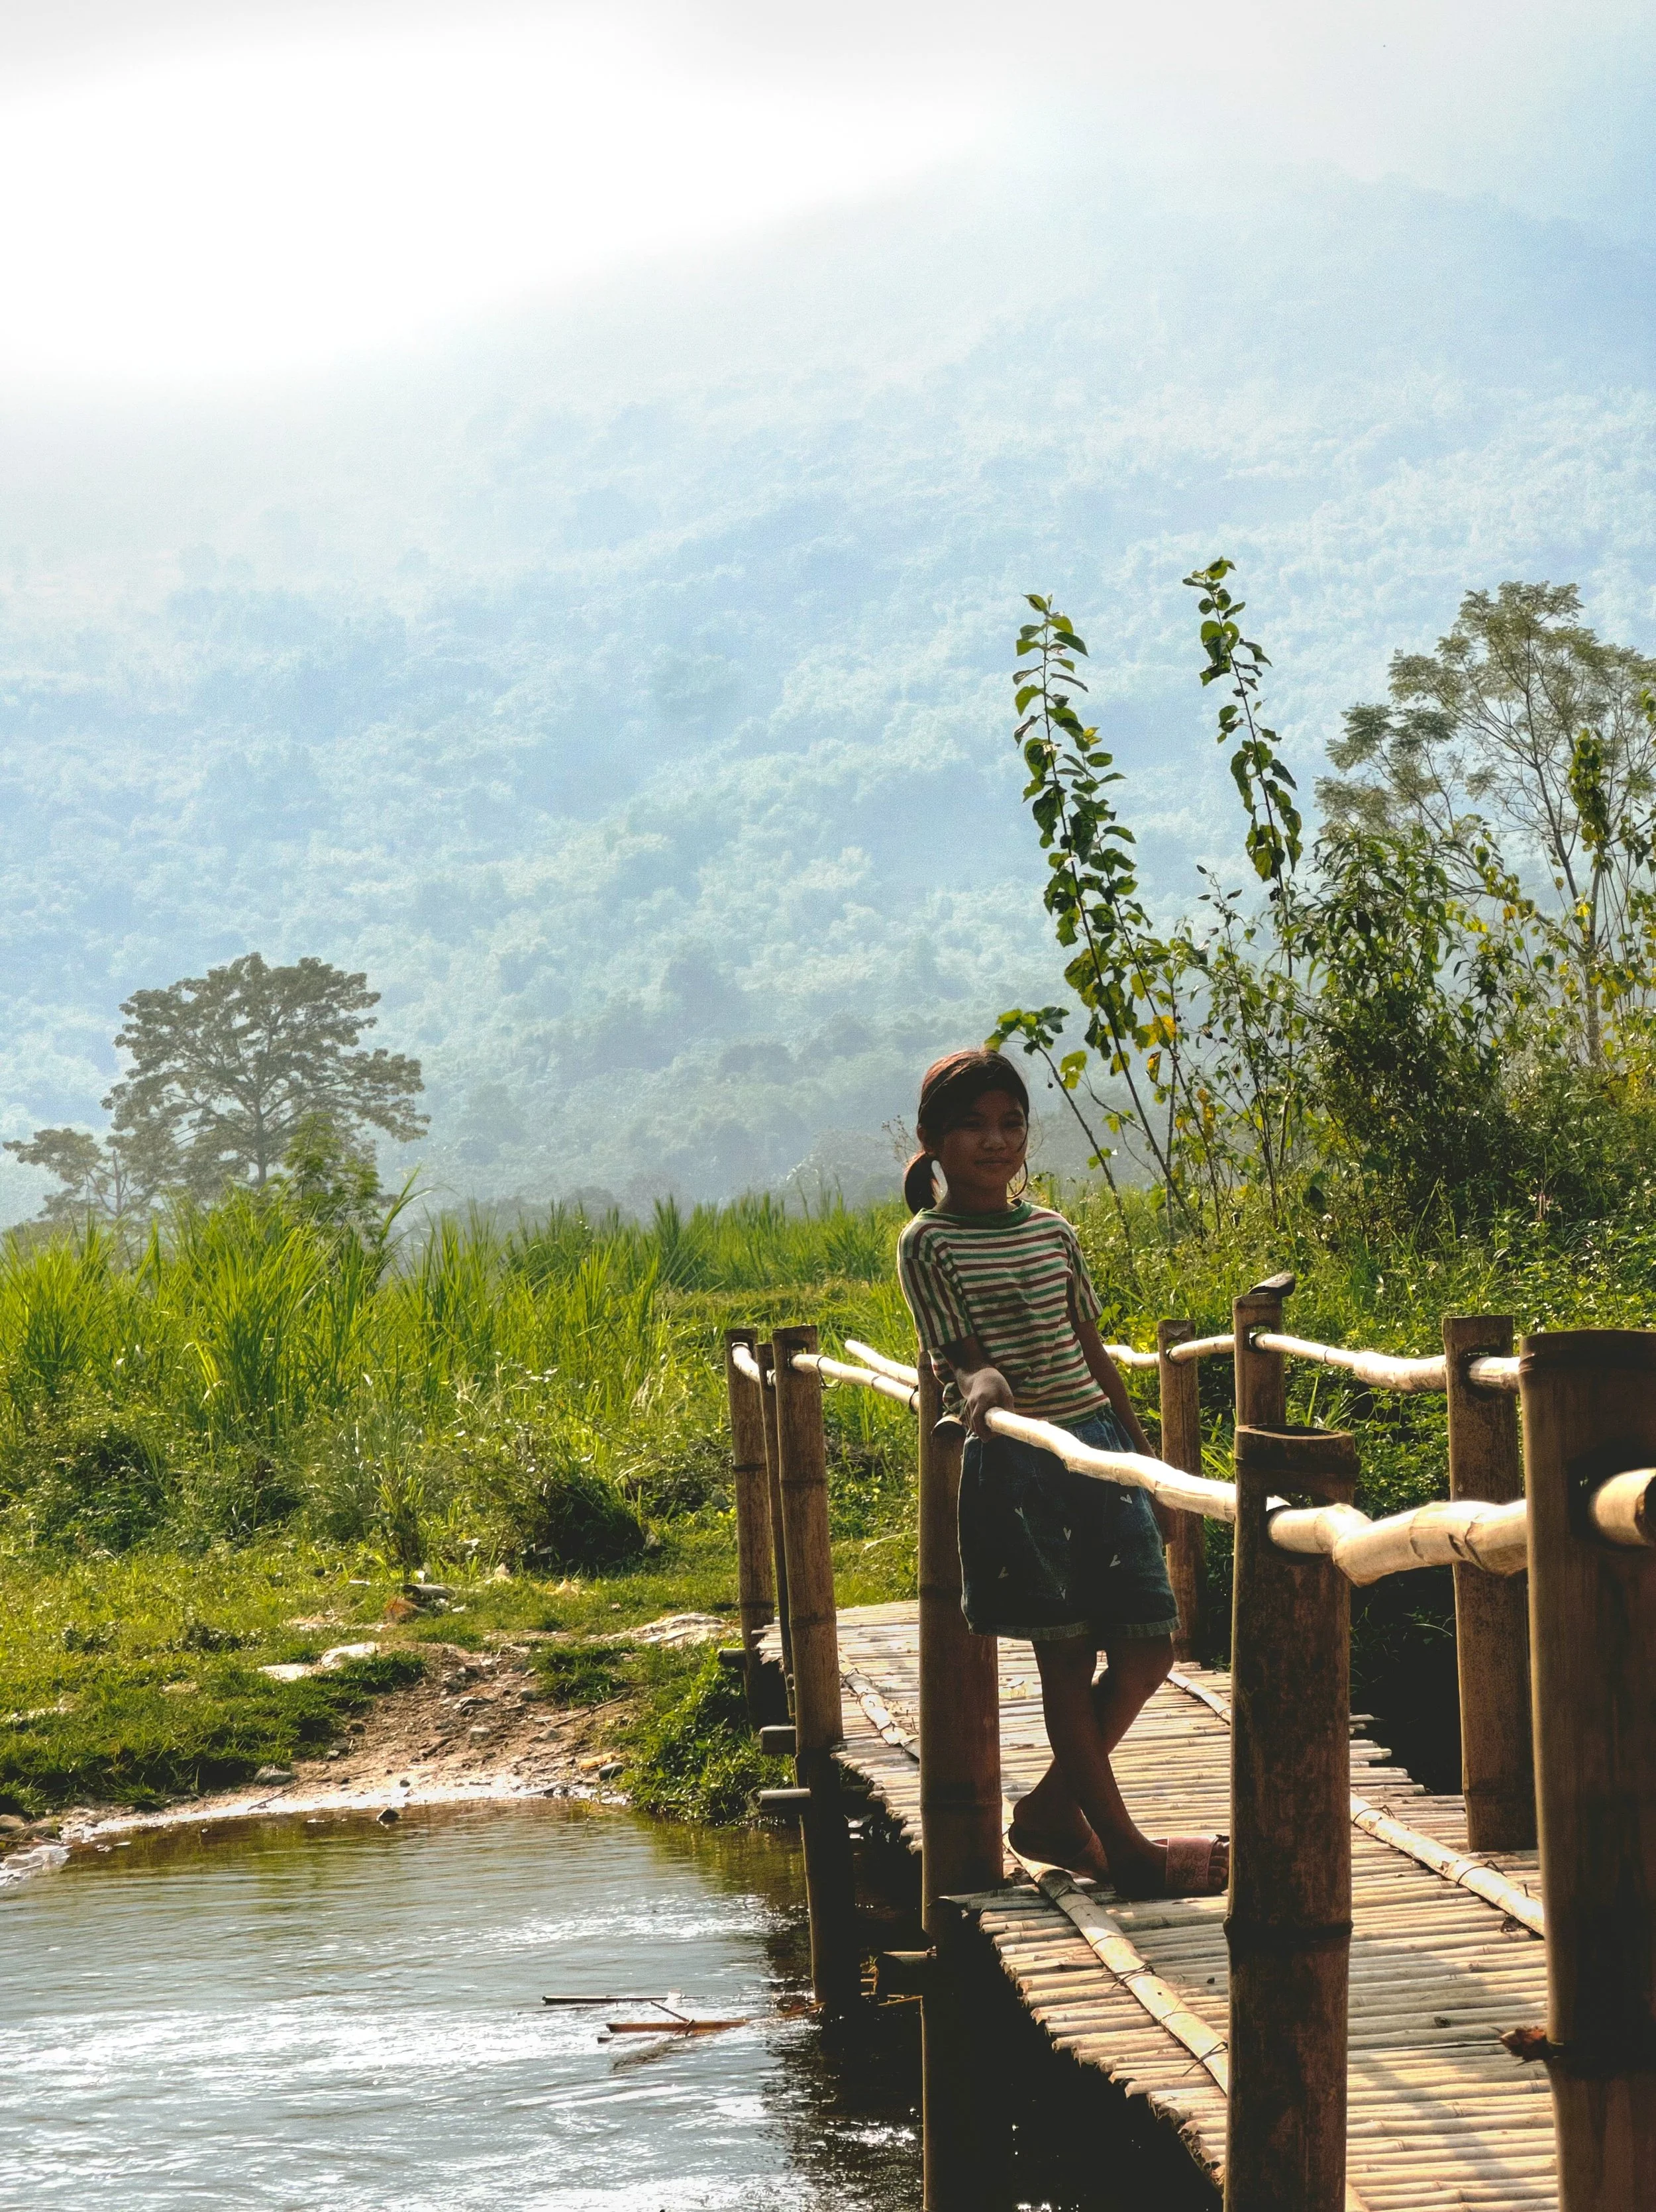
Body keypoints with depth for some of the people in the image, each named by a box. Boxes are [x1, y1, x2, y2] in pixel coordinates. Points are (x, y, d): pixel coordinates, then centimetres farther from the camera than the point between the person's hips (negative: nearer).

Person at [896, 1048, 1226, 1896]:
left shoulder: (1055, 1233, 13)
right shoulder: (929, 1244, -3)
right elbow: (959, 1354, -9)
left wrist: (1143, 1453, 19)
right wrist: (979, 1385, -32)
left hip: (1098, 1444, 6)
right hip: (1014, 1462, -5)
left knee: (1146, 1650, 2)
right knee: (1066, 1656, -1)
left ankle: (1052, 1808, 19)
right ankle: (1124, 1847, 6)